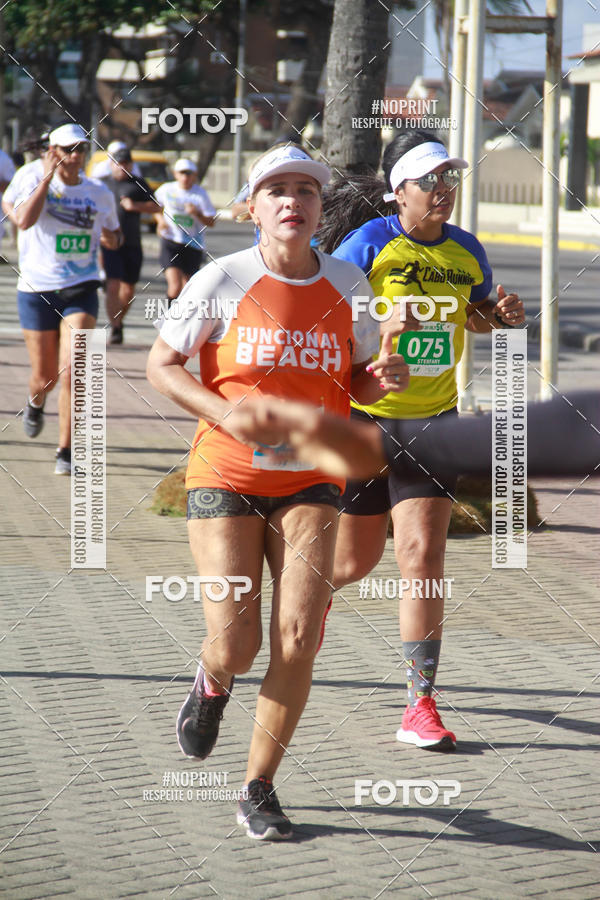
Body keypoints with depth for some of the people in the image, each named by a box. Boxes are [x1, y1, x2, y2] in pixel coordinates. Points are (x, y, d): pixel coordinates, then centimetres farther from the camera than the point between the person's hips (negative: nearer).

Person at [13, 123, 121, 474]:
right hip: (37, 288, -1)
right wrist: (48, 177, -20)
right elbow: (24, 220, -23)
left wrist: (111, 238, -4)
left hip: (80, 290, 1)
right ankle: (36, 402, 46)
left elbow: (115, 234, 20)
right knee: (45, 375, 8)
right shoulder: (35, 180, -4)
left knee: (72, 371, -15)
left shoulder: (99, 193, 4)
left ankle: (66, 451, -6)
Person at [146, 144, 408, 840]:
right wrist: (227, 413, -15)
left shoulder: (348, 284, 4)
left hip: (309, 482, 2)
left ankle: (259, 790, 7)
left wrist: (383, 379, -8)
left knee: (298, 638, -10)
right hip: (226, 477, -2)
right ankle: (213, 681, 33)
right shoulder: (223, 280, -6)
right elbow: (161, 364, 0)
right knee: (235, 646, -8)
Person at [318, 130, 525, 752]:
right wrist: (381, 327, -30)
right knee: (355, 561, 9)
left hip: (432, 419, 3)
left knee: (422, 551, -9)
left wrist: (501, 315, 0)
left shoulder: (466, 252, 3)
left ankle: (421, 705, -6)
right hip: (362, 416, -3)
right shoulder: (367, 245, -12)